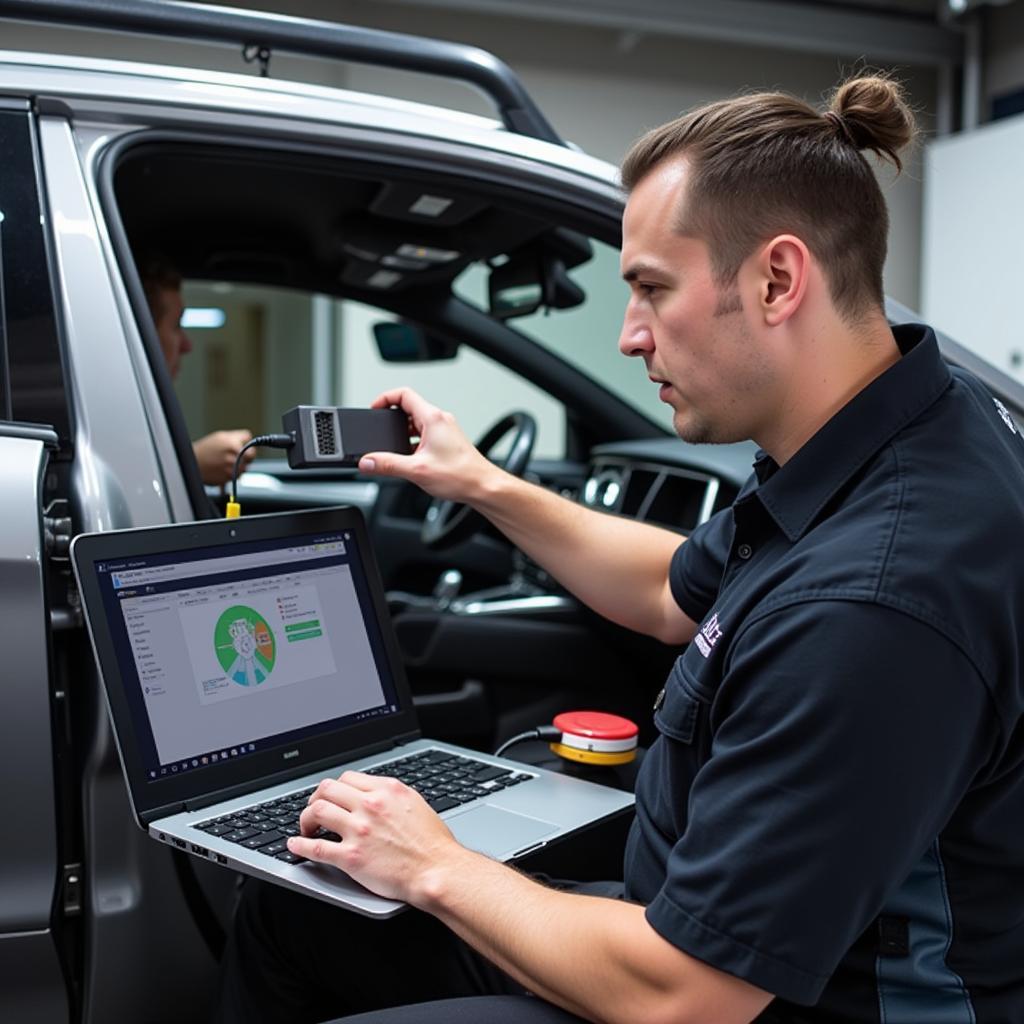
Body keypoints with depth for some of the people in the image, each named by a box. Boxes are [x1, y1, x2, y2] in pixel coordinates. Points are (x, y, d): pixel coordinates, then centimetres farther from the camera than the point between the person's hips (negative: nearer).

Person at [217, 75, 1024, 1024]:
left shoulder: (871, 605, -35)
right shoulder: (905, 422, -3)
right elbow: (677, 592, 15)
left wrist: (436, 867, -12)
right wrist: (485, 485, 15)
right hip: (703, 929, 8)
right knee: (287, 910, 9)